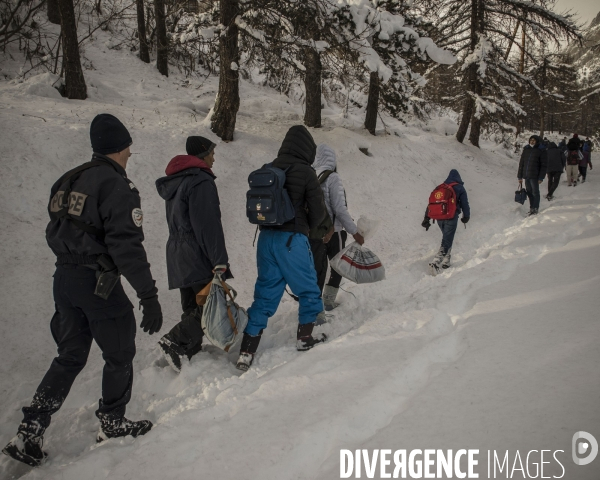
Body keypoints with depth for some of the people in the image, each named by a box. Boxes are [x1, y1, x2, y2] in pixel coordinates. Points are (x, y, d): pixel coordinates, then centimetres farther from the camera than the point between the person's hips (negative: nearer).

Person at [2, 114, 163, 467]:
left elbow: (54, 234, 16)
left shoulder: (69, 181, 10)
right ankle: (113, 424, 28)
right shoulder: (117, 186, -15)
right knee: (120, 355, 13)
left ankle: (30, 432, 17)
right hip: (100, 285, -8)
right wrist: (149, 297, -21)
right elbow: (127, 246, -23)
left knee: (70, 357, 19)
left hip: (64, 279, 8)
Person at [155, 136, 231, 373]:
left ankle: (190, 353, 13)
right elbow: (208, 226, -19)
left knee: (193, 307, 13)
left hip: (178, 256, 10)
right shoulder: (201, 181, -13)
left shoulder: (174, 182, 17)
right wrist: (220, 261, -19)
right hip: (198, 258, -10)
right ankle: (175, 342, -14)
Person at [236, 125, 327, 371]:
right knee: (308, 288, 16)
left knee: (265, 294, 9)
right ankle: (305, 337, 27)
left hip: (266, 237, 6)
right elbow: (318, 211, -6)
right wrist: (306, 226, 13)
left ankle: (246, 352, 6)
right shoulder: (304, 172, -9)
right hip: (292, 239, -6)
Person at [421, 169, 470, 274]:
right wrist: (466, 216, 15)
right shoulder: (459, 188, 1)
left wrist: (426, 218, 12)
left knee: (447, 238, 24)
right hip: (451, 217, -5)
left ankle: (446, 261, 20)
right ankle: (435, 263, -20)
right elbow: (464, 204, 0)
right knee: (447, 242, -5)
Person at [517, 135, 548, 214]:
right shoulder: (526, 149, 11)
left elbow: (544, 165, -6)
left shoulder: (541, 151, -3)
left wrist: (541, 178, -12)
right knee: (529, 192, 11)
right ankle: (531, 208, 21)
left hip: (535, 176, -5)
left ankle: (535, 209, 9)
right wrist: (520, 176, 9)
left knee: (535, 192, 2)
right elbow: (521, 163, 13)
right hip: (526, 175, 5)